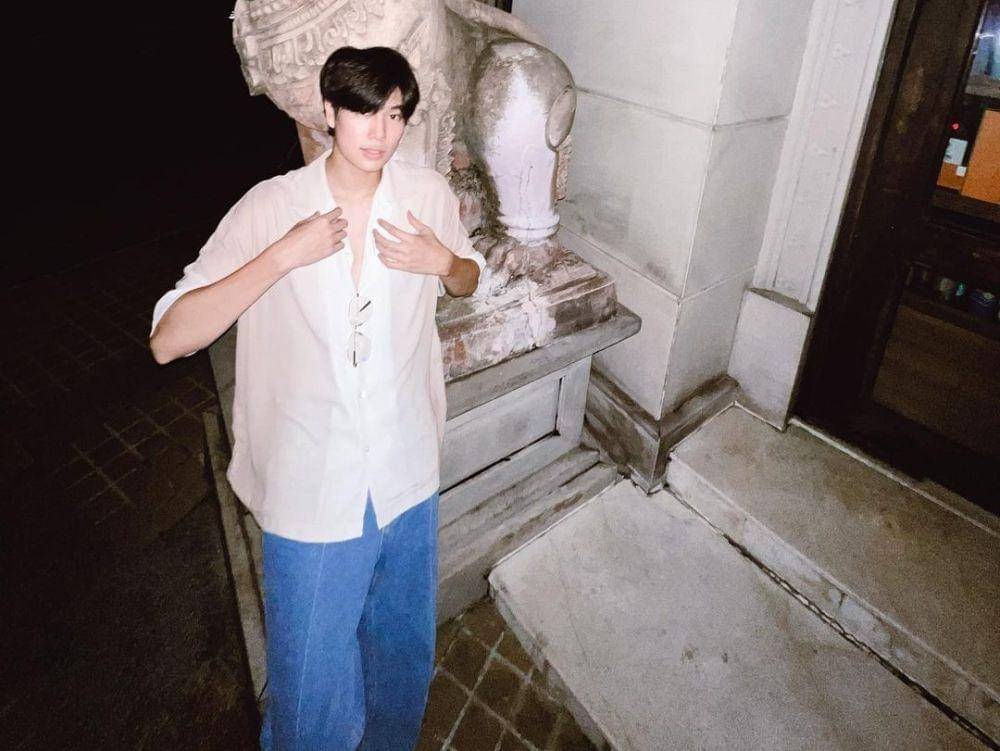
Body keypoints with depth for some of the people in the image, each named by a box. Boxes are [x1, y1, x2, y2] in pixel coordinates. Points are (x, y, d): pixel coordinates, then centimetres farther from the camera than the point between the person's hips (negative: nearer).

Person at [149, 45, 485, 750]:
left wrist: (442, 261, -9)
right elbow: (168, 340, -17)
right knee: (313, 685, 13)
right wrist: (285, 254, -26)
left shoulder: (428, 192, -5)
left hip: (408, 475, 3)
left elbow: (469, 278, 15)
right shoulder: (270, 208, -13)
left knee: (406, 653, 25)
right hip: (313, 491, -3)